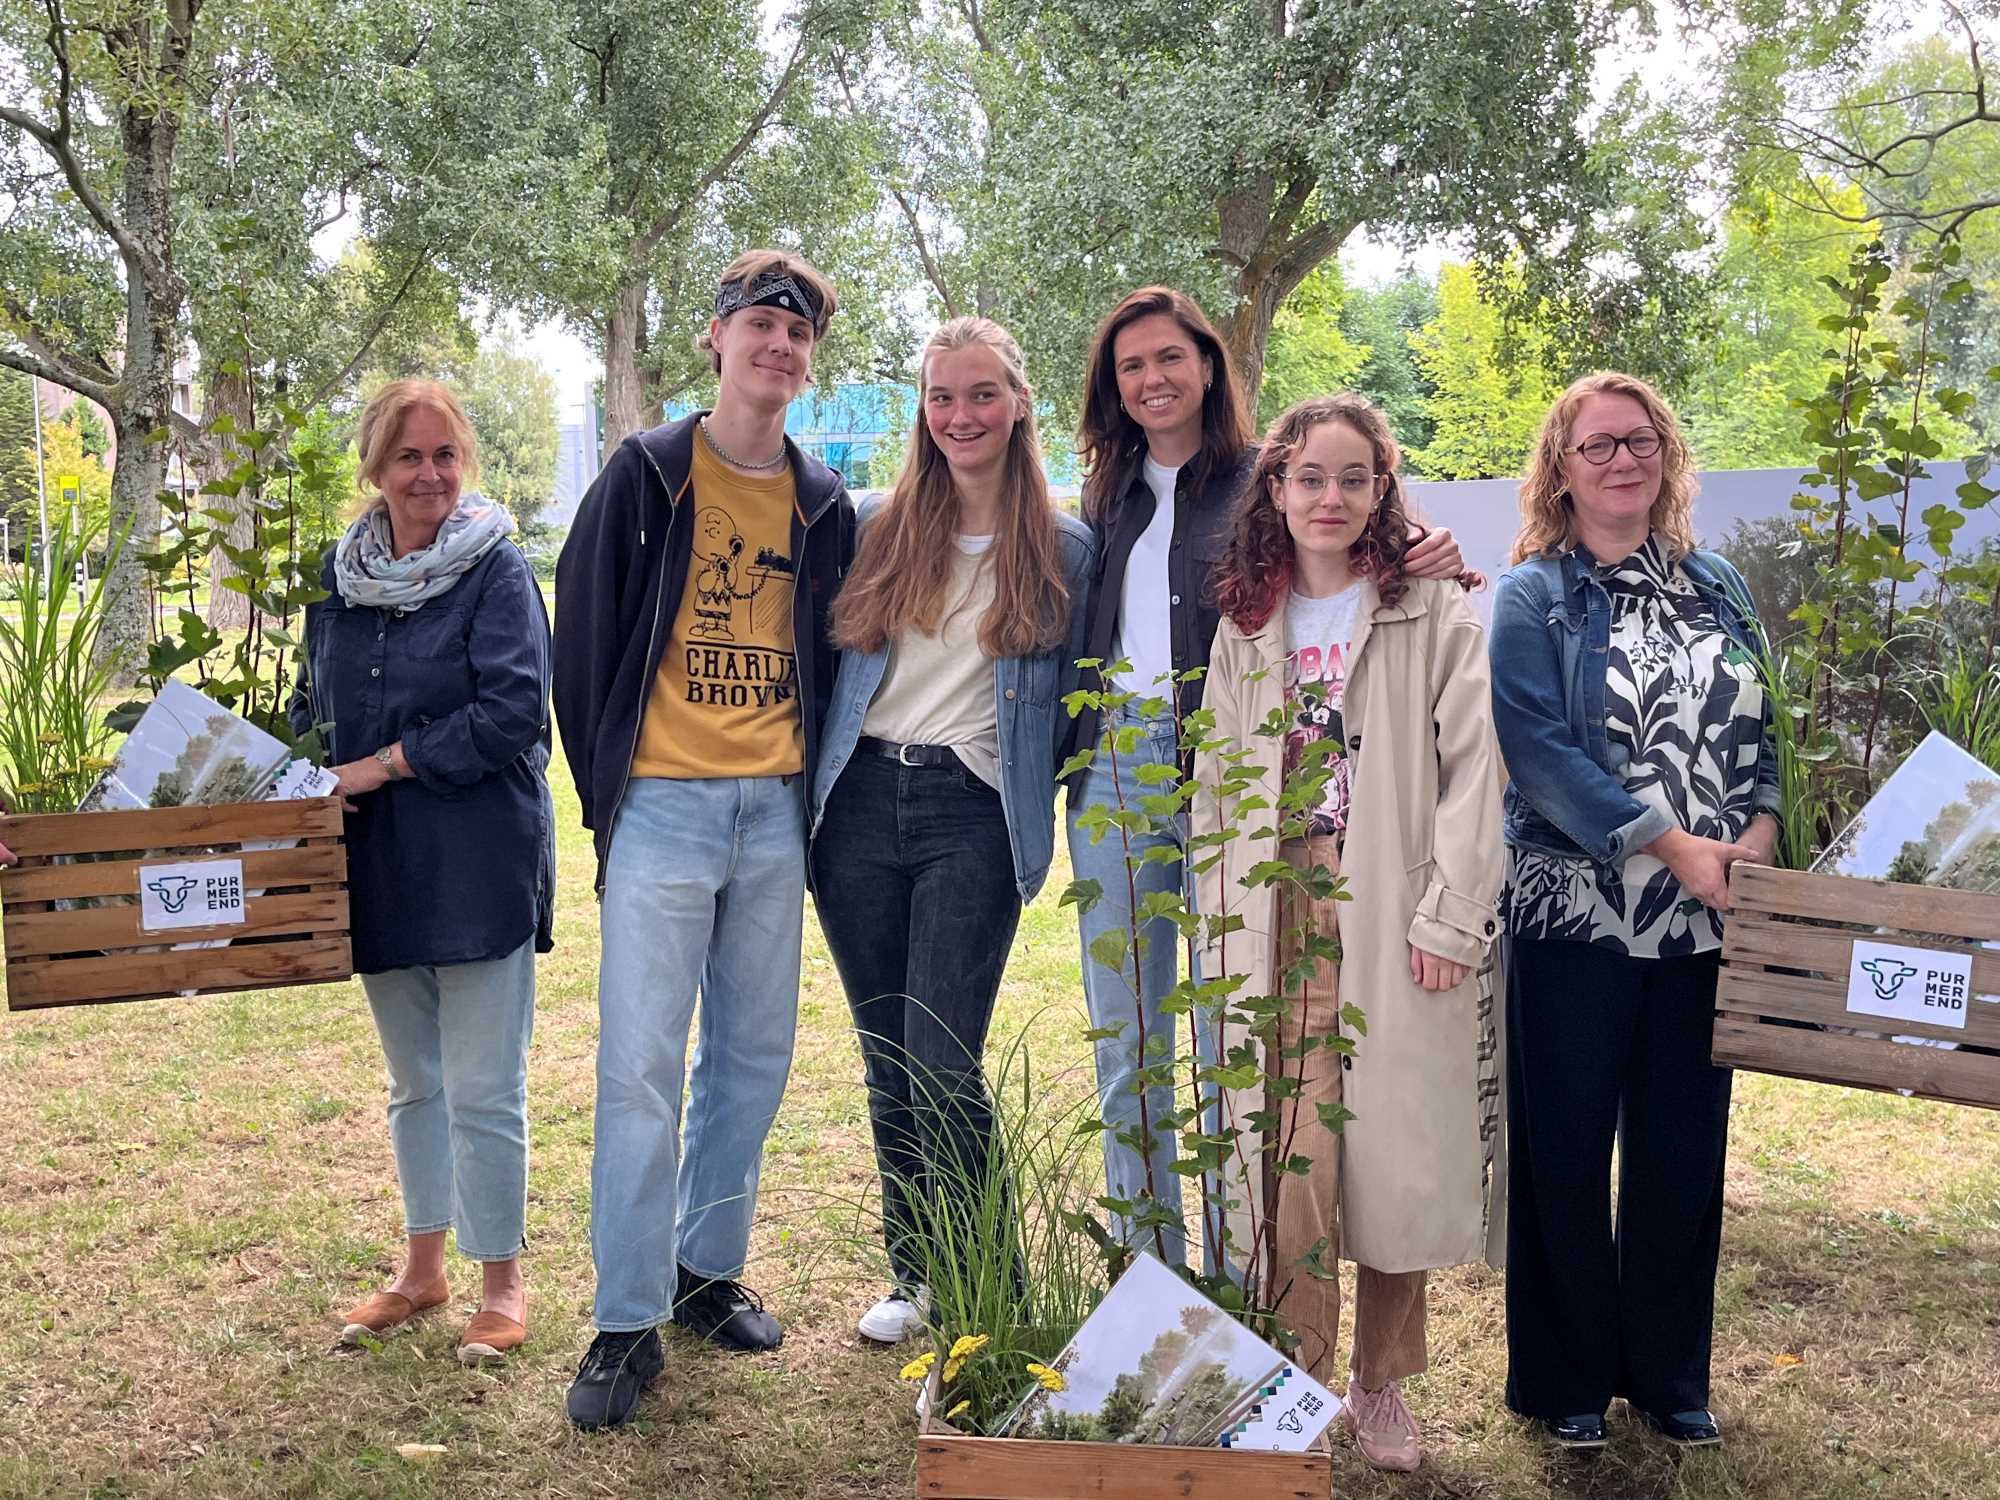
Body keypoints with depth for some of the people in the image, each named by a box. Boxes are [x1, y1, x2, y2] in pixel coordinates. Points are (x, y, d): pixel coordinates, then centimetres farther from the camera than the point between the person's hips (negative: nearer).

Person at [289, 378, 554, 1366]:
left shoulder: (497, 570, -8)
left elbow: (512, 711, -18)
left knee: (482, 1089, 0)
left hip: (480, 864, -6)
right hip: (379, 868, 6)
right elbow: (317, 703, 20)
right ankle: (422, 1269, 31)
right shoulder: (340, 576, 9)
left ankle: (502, 1283, 16)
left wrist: (380, 766, -16)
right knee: (412, 1081, 17)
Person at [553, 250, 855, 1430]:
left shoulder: (823, 506, 10)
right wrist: (606, 799, -1)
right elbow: (584, 640, 0)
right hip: (664, 807, -4)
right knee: (641, 1069, -4)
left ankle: (710, 1270, 27)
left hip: (776, 815, 4)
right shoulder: (646, 476, 0)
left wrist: (814, 796, 8)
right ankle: (628, 1324, 5)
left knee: (754, 1056, 11)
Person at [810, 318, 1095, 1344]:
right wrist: (811, 786, 10)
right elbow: (825, 663, 15)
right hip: (859, 805, 3)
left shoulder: (1063, 550, 4)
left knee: (943, 1070, -10)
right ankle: (913, 1277, 24)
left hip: (973, 817, -3)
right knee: (886, 1065, 10)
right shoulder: (874, 528, 9)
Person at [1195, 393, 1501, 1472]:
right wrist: (1216, 929, 7)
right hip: (1278, 927, 2)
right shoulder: (1245, 624, 13)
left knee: (1403, 1158, 2)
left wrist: (1449, 917, -12)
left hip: (1396, 926, -2)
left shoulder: (1436, 616, 2)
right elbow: (1216, 784, 14)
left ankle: (1380, 1383, 18)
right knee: (1289, 1156, -3)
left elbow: (1472, 772, -4)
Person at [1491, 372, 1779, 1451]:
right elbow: (1540, 752, -13)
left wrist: (1760, 830, -6)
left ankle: (1669, 1373, 27)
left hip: (1706, 921, 4)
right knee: (1566, 1150, 5)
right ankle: (1566, 1380, 20)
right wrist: (1675, 845, -18)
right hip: (1573, 917, -4)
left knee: (1684, 1150, 11)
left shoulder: (1716, 588, 12)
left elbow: (1758, 728, 13)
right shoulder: (1532, 598, -3)